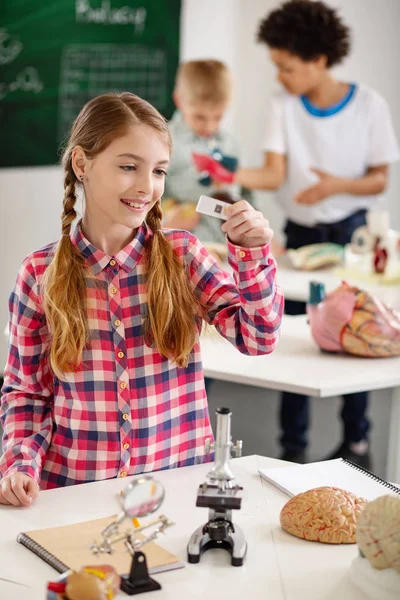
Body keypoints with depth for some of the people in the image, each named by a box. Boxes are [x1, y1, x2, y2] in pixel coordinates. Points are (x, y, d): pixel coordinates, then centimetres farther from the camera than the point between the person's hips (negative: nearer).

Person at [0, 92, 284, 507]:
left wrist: (252, 254, -15)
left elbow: (257, 338, -3)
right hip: (74, 487, 0)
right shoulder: (40, 274, -1)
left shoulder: (183, 255, 2)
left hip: (178, 479, 1)